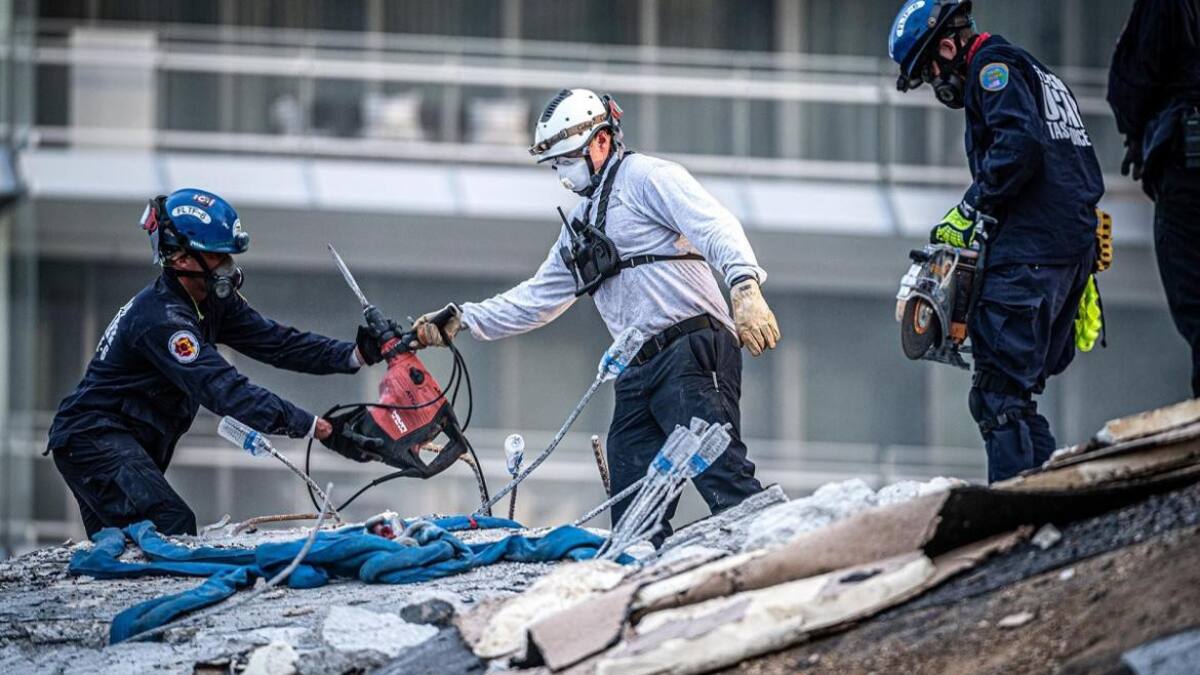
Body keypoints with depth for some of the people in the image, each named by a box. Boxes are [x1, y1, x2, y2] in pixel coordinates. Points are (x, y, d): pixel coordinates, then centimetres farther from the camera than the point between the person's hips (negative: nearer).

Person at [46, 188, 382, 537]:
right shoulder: (161, 319, -25)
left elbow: (272, 341, 2)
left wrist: (352, 356, -9)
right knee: (172, 528, -25)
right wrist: (302, 424, -35)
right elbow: (220, 388, -32)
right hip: (94, 439, -11)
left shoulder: (212, 303, 6)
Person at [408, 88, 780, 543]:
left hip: (691, 352, -9)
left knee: (722, 477, -23)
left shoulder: (647, 177, 2)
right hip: (639, 376, 9)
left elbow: (715, 228, -13)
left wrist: (744, 288, -31)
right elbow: (537, 297, 35)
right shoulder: (581, 225, 29)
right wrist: (460, 321, 26)